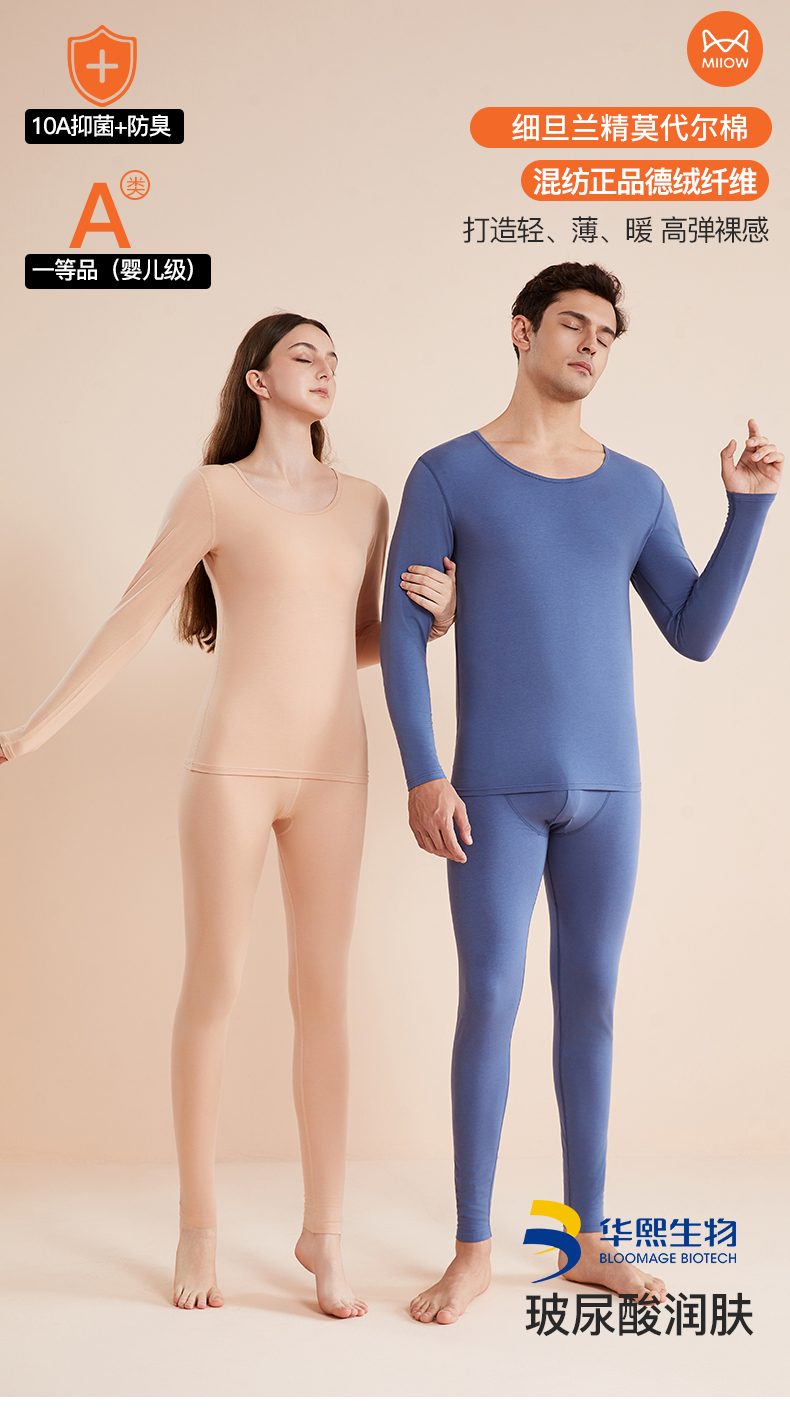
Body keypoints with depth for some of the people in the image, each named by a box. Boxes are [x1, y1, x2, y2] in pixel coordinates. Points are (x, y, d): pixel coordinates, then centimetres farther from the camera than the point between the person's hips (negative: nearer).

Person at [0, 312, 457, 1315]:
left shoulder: (364, 502, 13)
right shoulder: (217, 491, 1)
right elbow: (133, 620, 0)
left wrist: (435, 616, -1)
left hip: (334, 768, 4)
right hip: (233, 762, -3)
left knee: (324, 995, 5)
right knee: (214, 988, 3)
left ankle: (322, 1232, 16)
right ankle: (199, 1228, 18)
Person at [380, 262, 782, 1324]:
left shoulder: (636, 490, 10)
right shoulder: (449, 473, 0)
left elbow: (695, 634, 7)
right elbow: (401, 630, -4)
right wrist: (423, 776, -12)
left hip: (608, 784, 4)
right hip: (496, 785, -3)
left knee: (591, 997, 8)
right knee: (491, 1000, -2)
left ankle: (587, 1238, 21)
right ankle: (474, 1247, 13)